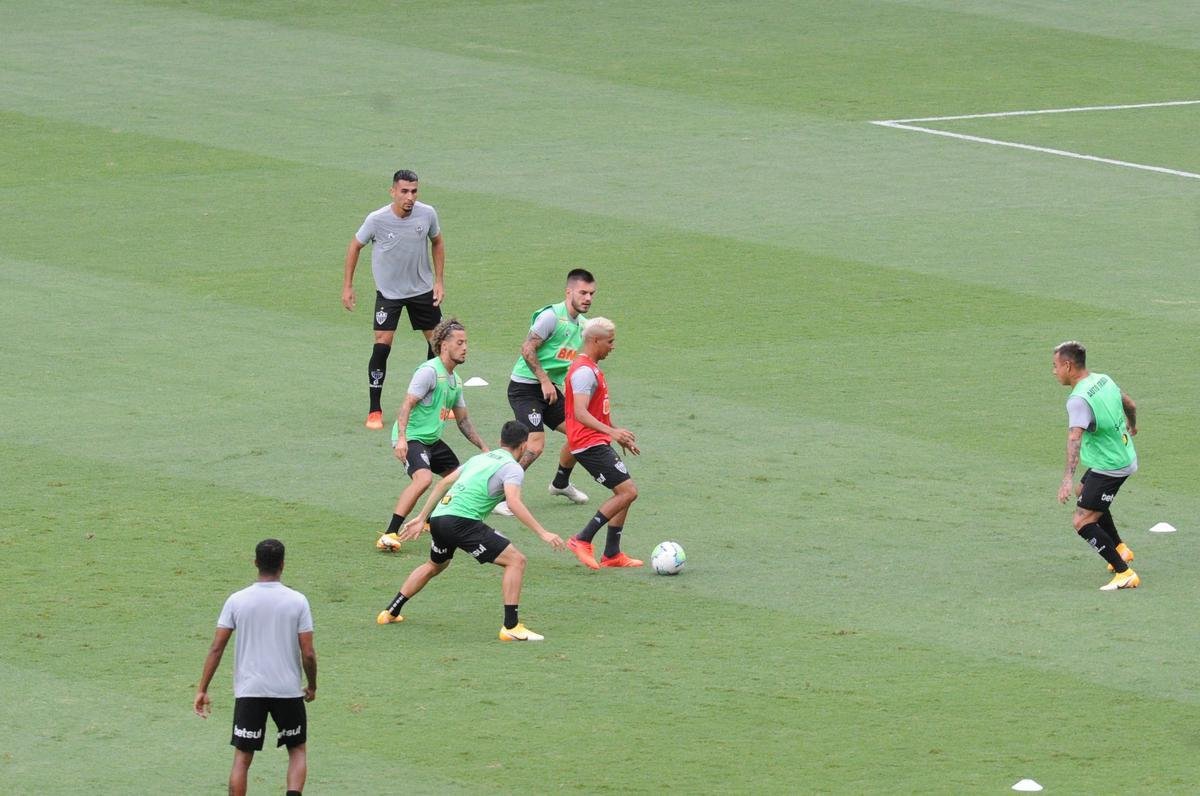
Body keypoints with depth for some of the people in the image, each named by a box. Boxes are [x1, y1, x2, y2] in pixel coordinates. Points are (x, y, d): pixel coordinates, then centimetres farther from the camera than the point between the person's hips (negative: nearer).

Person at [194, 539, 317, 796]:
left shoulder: (236, 601, -3)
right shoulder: (297, 601, -6)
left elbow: (216, 648, -4)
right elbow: (308, 653, -6)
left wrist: (202, 690, 2)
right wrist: (312, 687, 11)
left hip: (248, 691, 0)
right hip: (288, 691, 0)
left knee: (242, 758, 7)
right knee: (298, 750, 17)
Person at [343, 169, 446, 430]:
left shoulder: (427, 214, -14)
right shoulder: (377, 220, -21)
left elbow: (437, 242, 6)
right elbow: (355, 246, -5)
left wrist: (439, 281, 2)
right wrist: (347, 286, -4)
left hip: (422, 288, 3)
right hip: (388, 291, -3)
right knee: (382, 344, -14)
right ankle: (374, 411, -5)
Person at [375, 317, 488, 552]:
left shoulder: (455, 380, 14)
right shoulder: (429, 372, -15)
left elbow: (463, 421, 23)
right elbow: (407, 404, -22)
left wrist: (484, 448, 19)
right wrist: (401, 438, -33)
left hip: (432, 440, 10)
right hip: (412, 437, -10)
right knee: (423, 478, -32)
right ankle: (389, 535, -34)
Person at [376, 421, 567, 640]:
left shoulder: (480, 458, 24)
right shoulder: (512, 468, 0)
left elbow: (444, 483, 26)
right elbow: (513, 503, -17)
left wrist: (421, 518, 32)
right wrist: (543, 533, -18)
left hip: (438, 517, 8)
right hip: (462, 521, -8)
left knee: (435, 565, 35)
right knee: (516, 560, -6)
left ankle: (390, 613, 43)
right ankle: (511, 627, -12)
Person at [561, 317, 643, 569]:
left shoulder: (591, 368, 17)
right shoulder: (584, 371, -17)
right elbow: (580, 413, -28)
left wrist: (619, 435, 34)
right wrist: (612, 432, -38)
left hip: (597, 443, 11)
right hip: (590, 444, -11)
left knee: (625, 492, 11)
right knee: (627, 491, -14)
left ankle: (611, 554, 13)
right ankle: (582, 540, -10)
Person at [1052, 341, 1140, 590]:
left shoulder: (1078, 400, -26)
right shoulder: (1104, 380, 2)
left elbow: (1075, 437, -39)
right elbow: (1130, 405, 19)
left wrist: (1068, 478, -48)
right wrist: (1132, 426, 42)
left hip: (1108, 467, -10)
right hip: (1126, 456, 10)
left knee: (1082, 522, -11)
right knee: (1084, 492, 34)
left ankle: (1125, 573, -12)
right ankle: (1120, 549, 40)